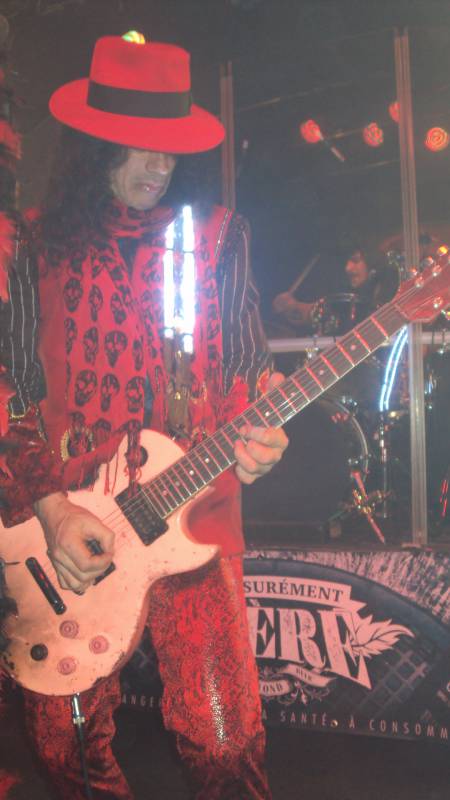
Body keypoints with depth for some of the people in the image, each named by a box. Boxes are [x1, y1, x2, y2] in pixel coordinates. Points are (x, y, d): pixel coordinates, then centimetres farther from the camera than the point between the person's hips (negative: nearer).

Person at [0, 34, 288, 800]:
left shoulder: (215, 237, 3)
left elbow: (249, 363, 6)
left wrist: (255, 436, -15)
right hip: (64, 531, 2)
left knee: (220, 732, 0)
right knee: (64, 734, 12)